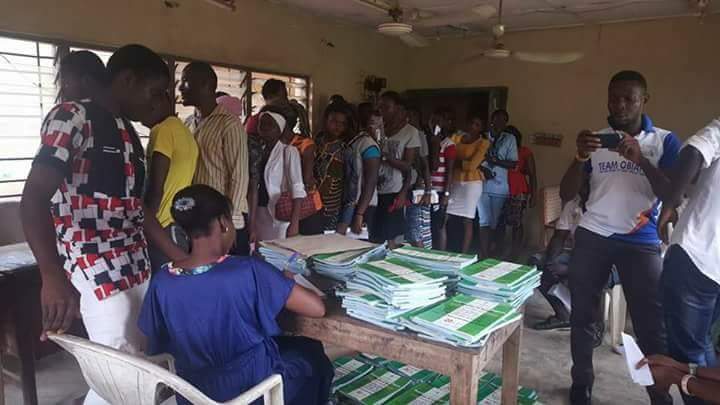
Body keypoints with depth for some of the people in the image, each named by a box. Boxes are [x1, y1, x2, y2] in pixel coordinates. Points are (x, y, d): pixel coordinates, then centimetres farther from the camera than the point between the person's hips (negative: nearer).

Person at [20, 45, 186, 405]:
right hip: (96, 274, -8)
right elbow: (33, 200, -23)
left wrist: (180, 258, 15)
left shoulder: (127, 132, 14)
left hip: (137, 269, 8)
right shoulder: (72, 118, -12)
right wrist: (53, 276, -37)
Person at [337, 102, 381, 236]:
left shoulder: (368, 145, -14)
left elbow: (371, 182, -18)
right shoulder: (352, 141, 11)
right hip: (349, 201, 8)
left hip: (362, 205, -8)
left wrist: (359, 214, -21)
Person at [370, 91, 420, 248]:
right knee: (374, 238, 2)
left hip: (394, 193, -4)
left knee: (390, 238, -2)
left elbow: (408, 166, -8)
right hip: (376, 192, 4)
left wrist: (384, 156, -18)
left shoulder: (411, 132, -3)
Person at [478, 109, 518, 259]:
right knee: (485, 222, -9)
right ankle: (485, 256, -8)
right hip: (482, 185, -1)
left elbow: (513, 164, 2)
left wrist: (495, 161, -12)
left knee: (495, 223, 7)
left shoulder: (510, 139, 6)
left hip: (500, 187, 1)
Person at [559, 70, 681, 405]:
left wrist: (641, 161, -19)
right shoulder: (595, 140, 7)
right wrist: (580, 158, -14)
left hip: (641, 243, -2)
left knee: (652, 326, -7)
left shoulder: (665, 141, 3)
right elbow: (566, 194, 2)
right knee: (582, 316, 7)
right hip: (592, 239, 2)